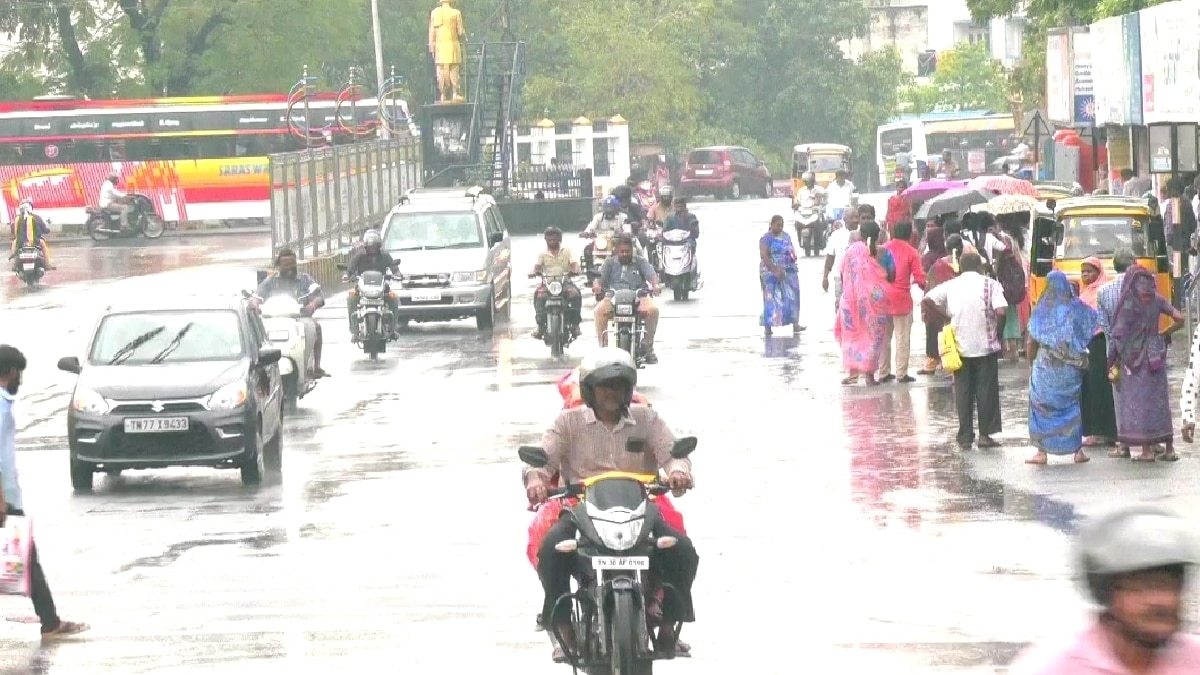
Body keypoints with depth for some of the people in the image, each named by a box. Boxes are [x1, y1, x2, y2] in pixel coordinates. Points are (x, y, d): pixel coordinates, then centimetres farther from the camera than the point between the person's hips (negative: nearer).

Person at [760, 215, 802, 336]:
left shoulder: (786, 236, 13)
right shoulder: (766, 238, -7)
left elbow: (792, 249, 24)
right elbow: (764, 256, -16)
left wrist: (793, 255, 0)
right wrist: (775, 270, -23)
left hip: (788, 271, 6)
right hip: (771, 271, -6)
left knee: (792, 296, -2)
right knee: (771, 298, -5)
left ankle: (795, 324, -3)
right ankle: (768, 326, -2)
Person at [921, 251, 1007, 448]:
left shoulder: (950, 286, 2)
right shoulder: (990, 285, -4)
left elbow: (927, 301, -7)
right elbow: (1001, 311, -17)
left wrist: (947, 316, 4)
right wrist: (990, 315, 5)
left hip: (961, 346, 2)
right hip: (985, 345, -2)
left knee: (963, 391, 8)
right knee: (986, 389, 6)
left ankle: (965, 436, 9)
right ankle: (985, 434, 5)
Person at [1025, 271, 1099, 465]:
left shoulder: (1042, 311, -6)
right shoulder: (1077, 308, -2)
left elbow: (1031, 342, -4)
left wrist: (1031, 361, 10)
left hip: (1046, 367, -2)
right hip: (1071, 368, 2)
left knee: (1042, 406, 8)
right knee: (1072, 406, 14)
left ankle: (1042, 452, 6)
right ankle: (1078, 450, 13)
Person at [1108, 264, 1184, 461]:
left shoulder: (1128, 301, -9)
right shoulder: (1156, 299, 4)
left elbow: (1119, 334, -12)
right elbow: (1179, 319, 2)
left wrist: (1115, 362, -5)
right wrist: (1162, 334, 14)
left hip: (1134, 355, -5)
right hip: (1156, 354, 5)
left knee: (1138, 401, 0)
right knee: (1160, 400, 11)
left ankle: (1147, 450, -2)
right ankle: (1169, 449, 11)